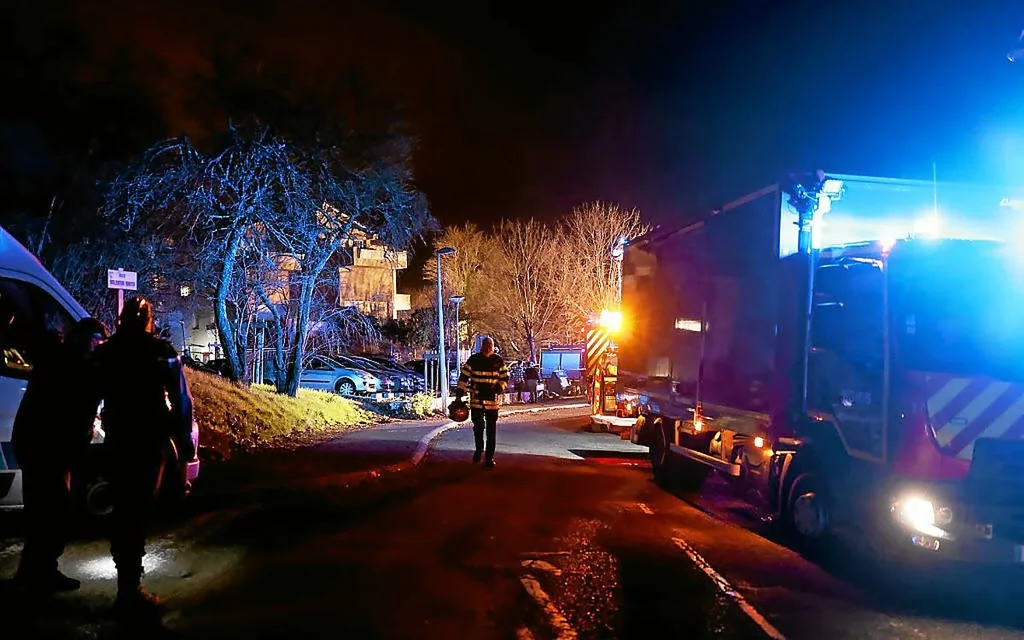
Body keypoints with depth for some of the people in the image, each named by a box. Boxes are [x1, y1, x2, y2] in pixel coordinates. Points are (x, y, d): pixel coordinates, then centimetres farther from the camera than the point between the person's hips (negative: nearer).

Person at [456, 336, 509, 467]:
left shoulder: (498, 361, 0)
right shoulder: (473, 359, -2)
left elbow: (505, 377, 8)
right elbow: (463, 377, 1)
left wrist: (500, 388, -11)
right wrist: (459, 393, -3)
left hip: (493, 400, 0)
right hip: (476, 399, 0)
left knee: (491, 430, 3)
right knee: (478, 427, 11)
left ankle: (490, 457, 10)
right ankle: (479, 450, 36)